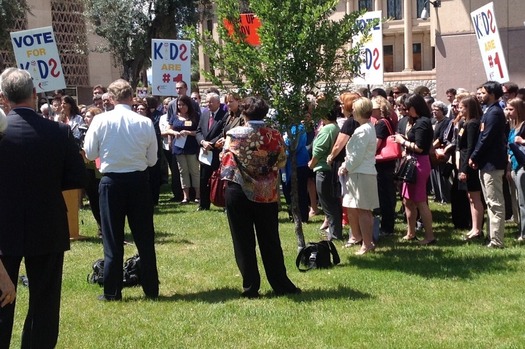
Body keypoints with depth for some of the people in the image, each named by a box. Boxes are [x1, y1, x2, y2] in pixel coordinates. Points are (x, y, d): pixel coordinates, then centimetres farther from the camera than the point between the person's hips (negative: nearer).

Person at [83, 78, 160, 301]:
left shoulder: (101, 120, -9)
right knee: (144, 237, 10)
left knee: (112, 238, 7)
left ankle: (112, 291, 10)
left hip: (112, 182, -1)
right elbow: (152, 160, 1)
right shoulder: (145, 123, -7)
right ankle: (151, 288, 15)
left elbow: (90, 153, -2)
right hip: (139, 181, 1)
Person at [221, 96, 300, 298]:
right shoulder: (274, 136, -5)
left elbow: (226, 162, -5)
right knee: (270, 241, 11)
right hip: (267, 194, 2)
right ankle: (281, 285, 15)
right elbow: (281, 162, 5)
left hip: (239, 192, -2)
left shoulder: (234, 135, -9)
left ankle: (250, 288, 8)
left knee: (243, 242, 6)